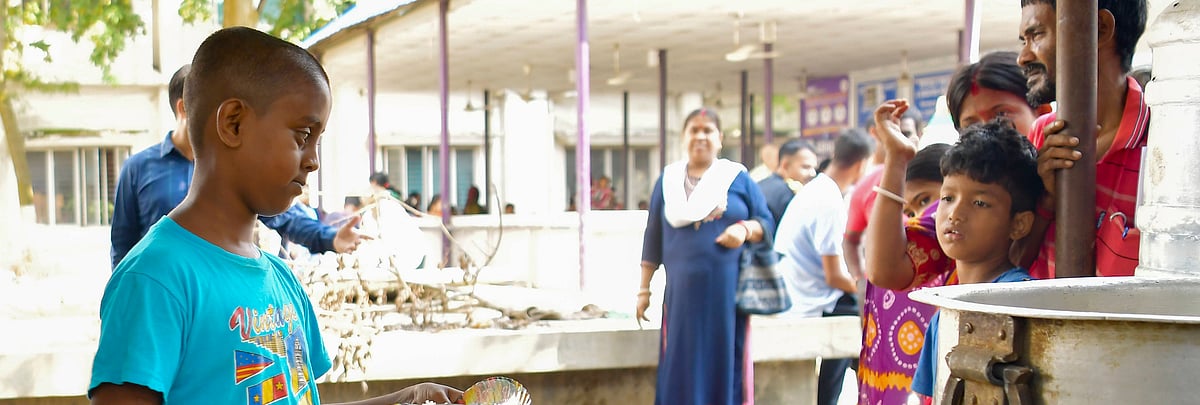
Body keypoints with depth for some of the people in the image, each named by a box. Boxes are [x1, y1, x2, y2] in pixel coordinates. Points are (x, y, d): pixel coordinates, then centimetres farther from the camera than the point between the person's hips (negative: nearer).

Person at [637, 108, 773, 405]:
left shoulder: (738, 178, 6)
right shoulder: (668, 179, 10)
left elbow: (767, 223, 7)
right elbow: (653, 239, 10)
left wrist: (745, 229, -15)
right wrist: (644, 289, 7)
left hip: (727, 291, -1)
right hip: (683, 291, 1)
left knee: (725, 367, 1)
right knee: (682, 370, -1)